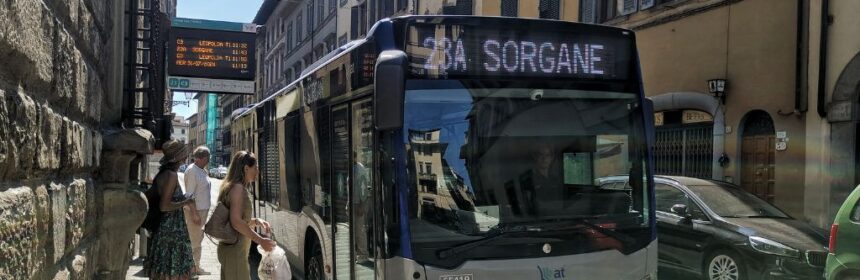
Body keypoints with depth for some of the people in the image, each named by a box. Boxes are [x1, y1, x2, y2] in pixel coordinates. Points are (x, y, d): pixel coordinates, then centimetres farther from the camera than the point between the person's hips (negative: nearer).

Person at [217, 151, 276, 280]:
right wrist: (260, 240, -21)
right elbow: (236, 222, -23)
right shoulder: (238, 188, -15)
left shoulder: (234, 187, 15)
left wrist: (256, 221, 6)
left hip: (232, 248, 10)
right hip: (235, 250, -10)